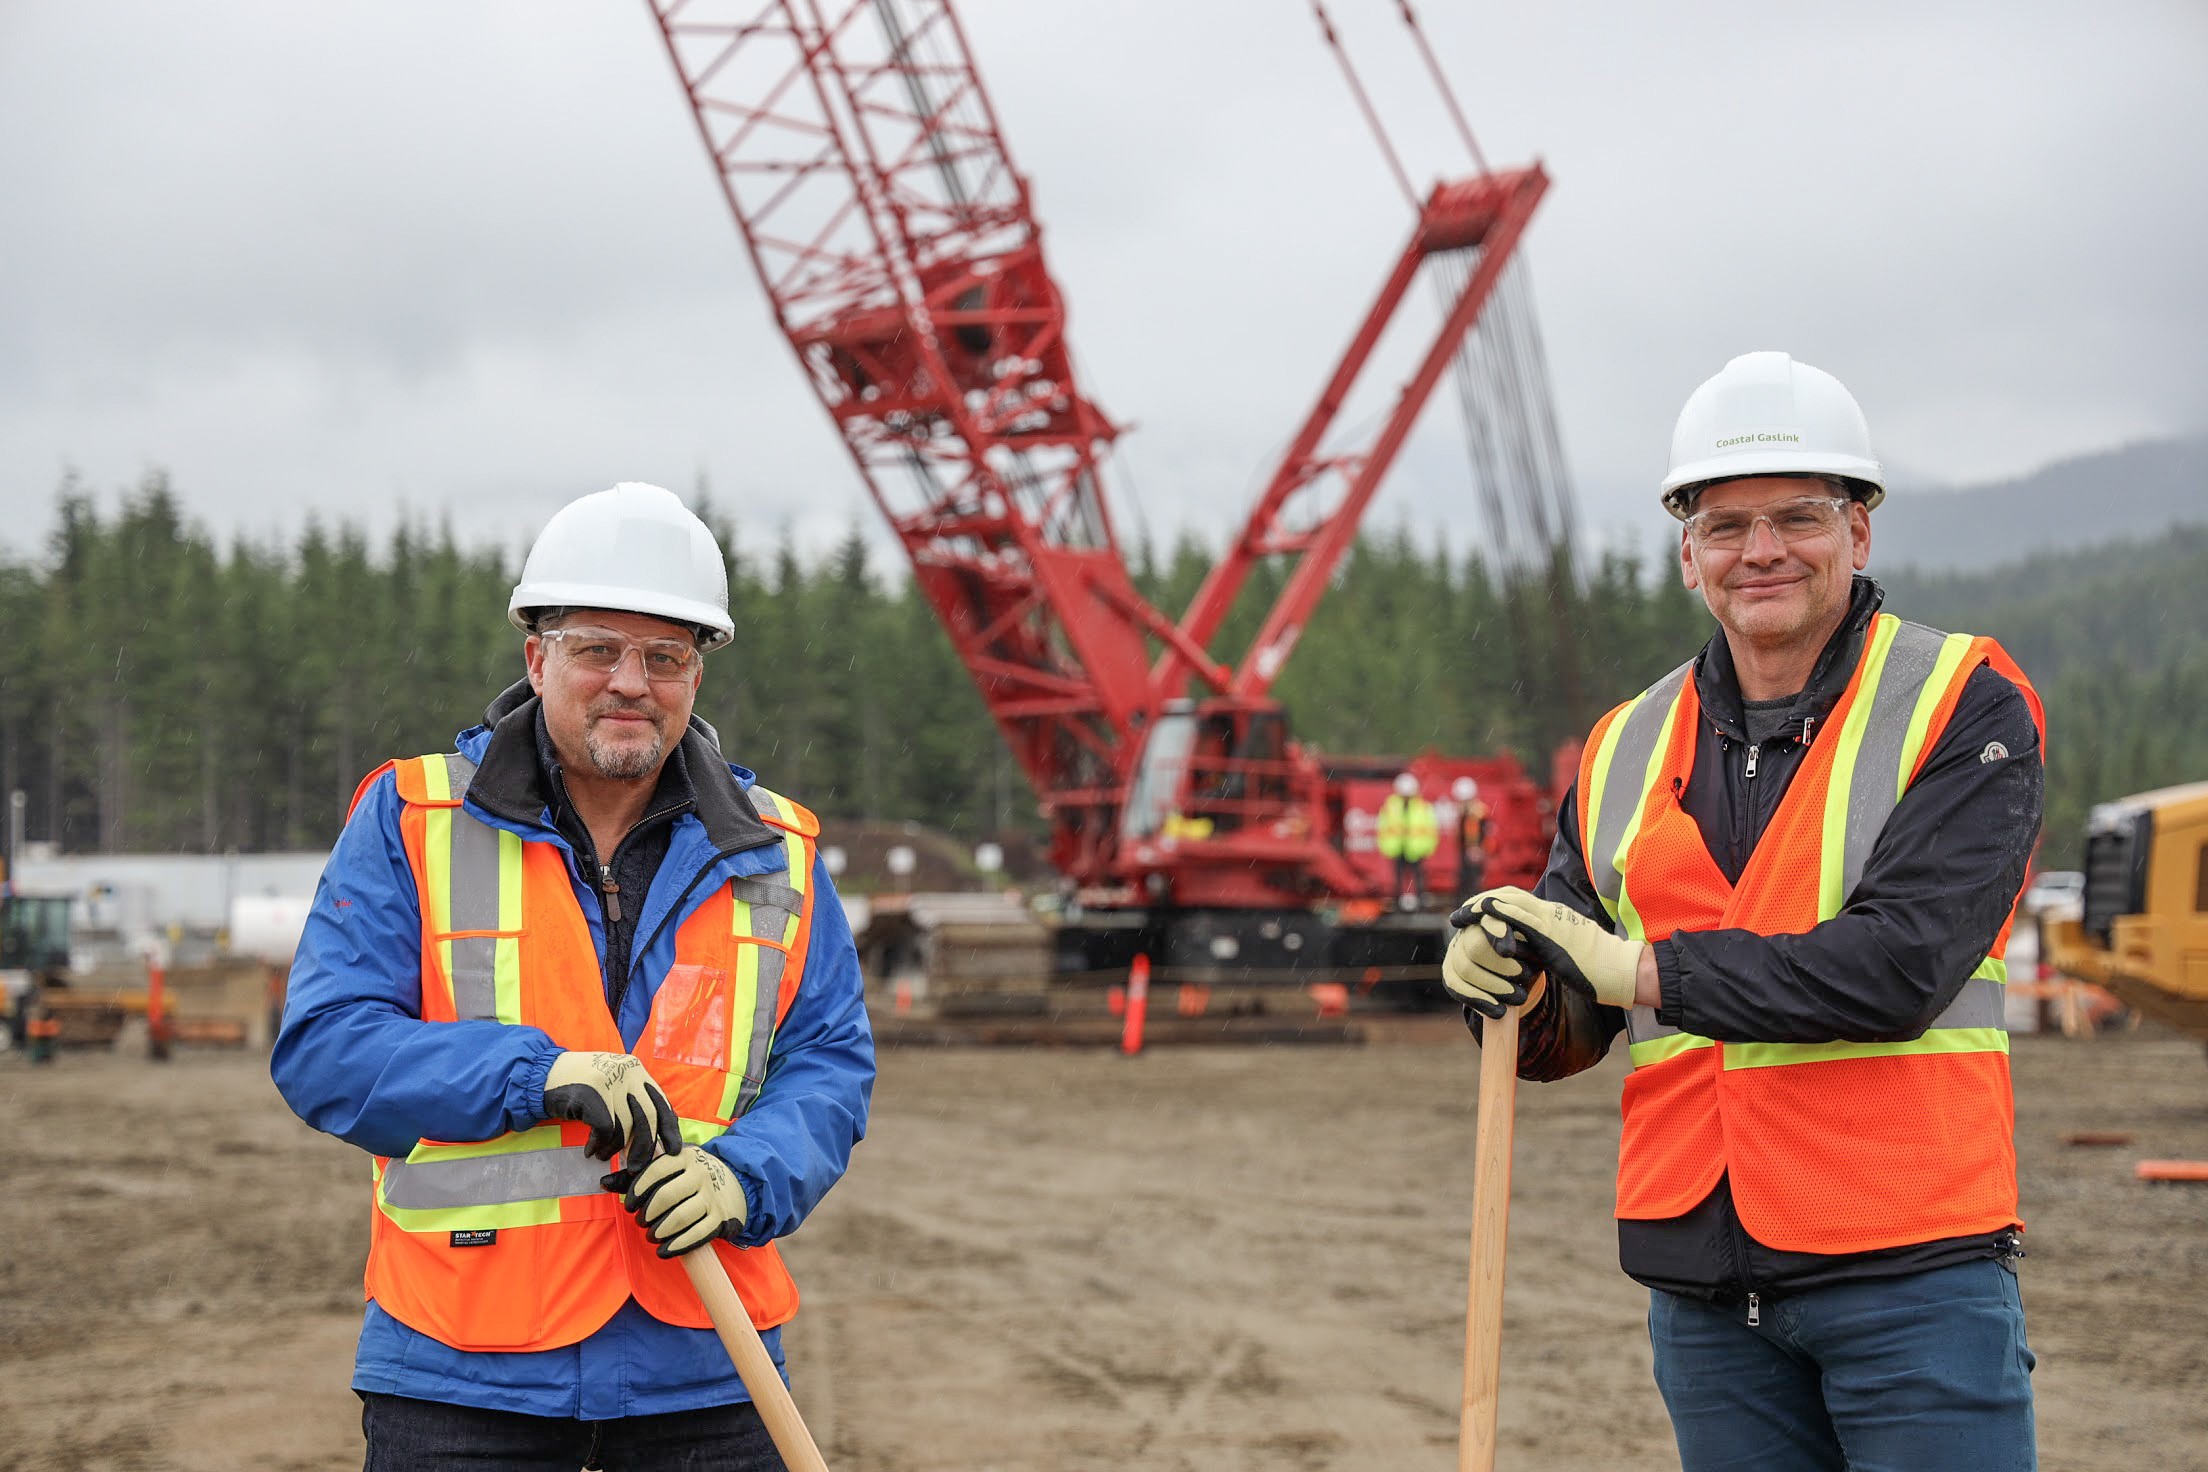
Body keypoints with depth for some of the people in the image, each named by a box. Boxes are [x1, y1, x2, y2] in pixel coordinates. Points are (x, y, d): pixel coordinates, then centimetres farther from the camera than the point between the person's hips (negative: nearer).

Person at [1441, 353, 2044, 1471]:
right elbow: (1568, 1031, 13)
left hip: (1911, 1265, -5)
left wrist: (1649, 970, -17)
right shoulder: (1624, 753, 12)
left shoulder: (1962, 707, -4)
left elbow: (1901, 966, -17)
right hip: (1703, 1285, 5)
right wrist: (1507, 984, -11)